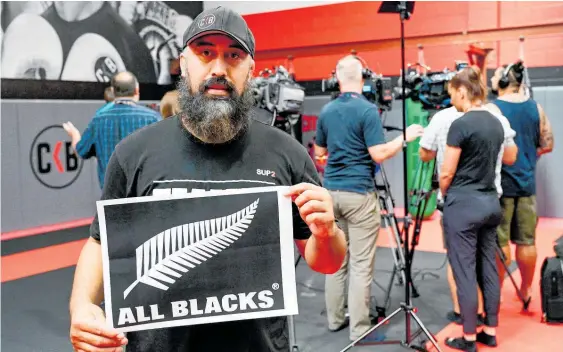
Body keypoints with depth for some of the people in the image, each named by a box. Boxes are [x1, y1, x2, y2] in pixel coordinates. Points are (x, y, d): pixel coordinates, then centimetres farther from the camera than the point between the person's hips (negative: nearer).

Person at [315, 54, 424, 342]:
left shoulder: (326, 111, 8)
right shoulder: (368, 110, -11)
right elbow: (379, 154, -15)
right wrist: (405, 137, -3)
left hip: (331, 191, 6)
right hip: (358, 193, -6)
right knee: (361, 264, -1)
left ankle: (335, 319, 23)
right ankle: (359, 329, 4)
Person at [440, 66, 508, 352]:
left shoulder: (461, 125, -16)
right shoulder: (496, 123, 9)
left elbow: (447, 172, -12)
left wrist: (444, 195, 6)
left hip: (463, 205, -8)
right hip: (490, 202, 8)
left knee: (464, 273, 1)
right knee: (488, 269, 14)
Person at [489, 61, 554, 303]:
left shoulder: (493, 108, -12)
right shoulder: (536, 108, 5)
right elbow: (547, 145, 10)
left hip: (500, 183, -5)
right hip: (527, 182, 5)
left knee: (499, 242, 3)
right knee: (527, 241, 12)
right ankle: (525, 291, 24)